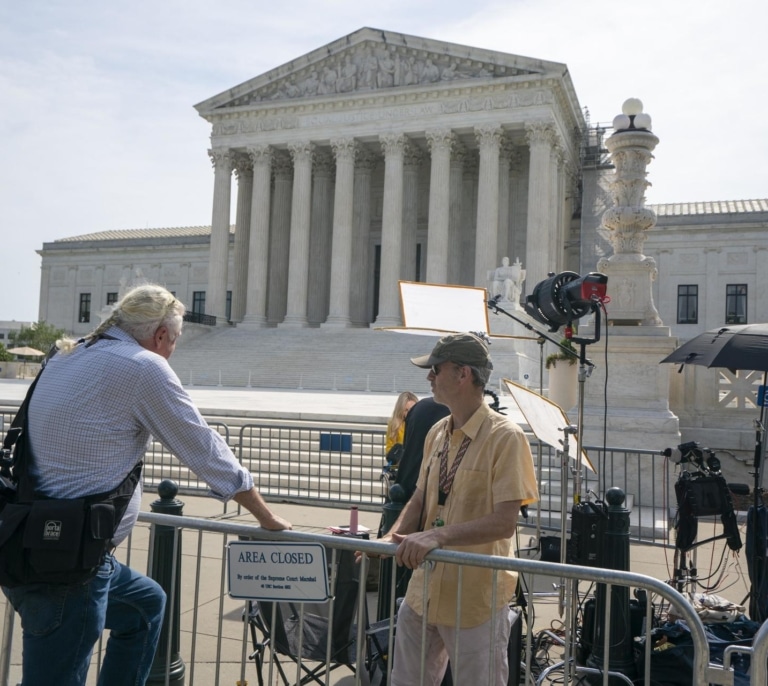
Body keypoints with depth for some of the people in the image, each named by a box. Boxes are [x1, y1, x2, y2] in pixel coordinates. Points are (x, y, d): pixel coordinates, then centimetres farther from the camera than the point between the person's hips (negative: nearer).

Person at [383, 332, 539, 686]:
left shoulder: (505, 437, -16)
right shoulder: (437, 433, 6)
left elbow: (504, 522, -21)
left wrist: (438, 536, -30)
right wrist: (394, 536, -6)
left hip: (476, 601, -6)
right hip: (424, 592, 7)